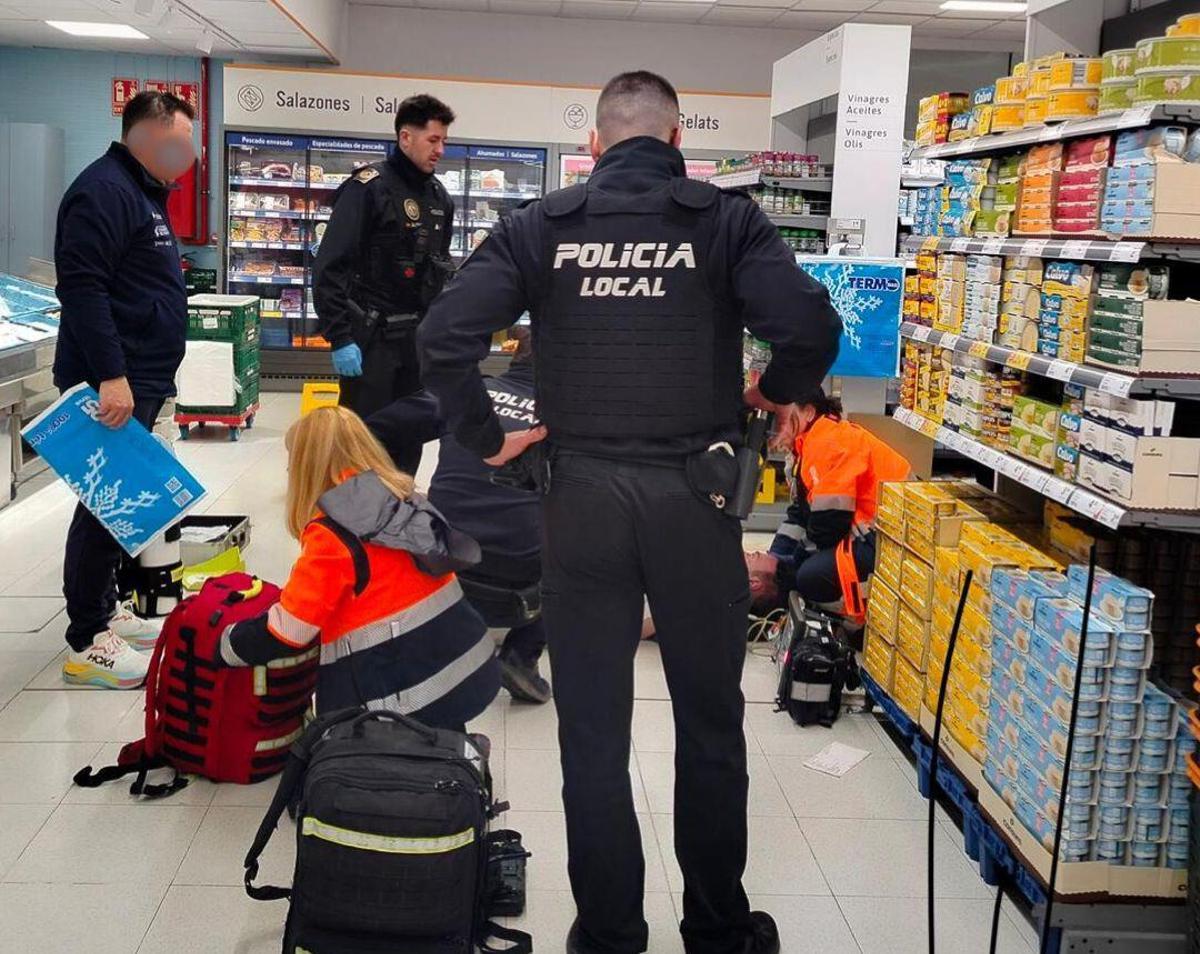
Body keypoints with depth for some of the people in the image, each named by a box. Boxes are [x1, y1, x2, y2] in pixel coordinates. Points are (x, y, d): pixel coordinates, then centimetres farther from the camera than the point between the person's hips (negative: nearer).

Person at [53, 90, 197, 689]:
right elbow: (81, 286, -24)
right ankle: (87, 643, 1)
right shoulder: (104, 190, -15)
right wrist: (110, 376, -29)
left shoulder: (144, 192, 18)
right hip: (113, 385, -10)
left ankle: (102, 611, 28)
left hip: (138, 380, 10)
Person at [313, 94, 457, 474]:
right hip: (371, 336, -6)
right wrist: (340, 338, -19)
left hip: (419, 338, 7)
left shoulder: (440, 198, 11)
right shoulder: (369, 188, -10)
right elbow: (329, 268, -14)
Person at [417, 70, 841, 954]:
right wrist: (775, 392, 6)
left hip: (582, 496, 1)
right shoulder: (727, 218, -1)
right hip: (693, 493, 0)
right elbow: (812, 327, -14)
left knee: (593, 727, 11)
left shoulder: (540, 225, 3)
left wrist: (487, 438, 4)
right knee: (710, 720, 15)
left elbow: (444, 336, -7)